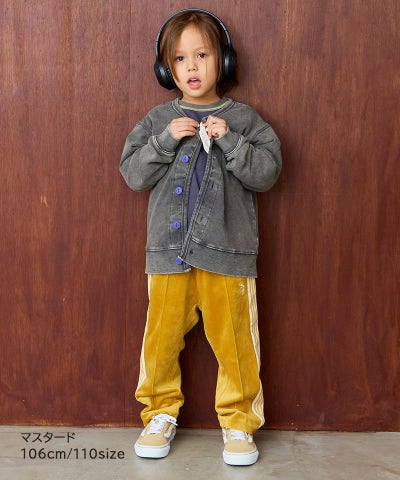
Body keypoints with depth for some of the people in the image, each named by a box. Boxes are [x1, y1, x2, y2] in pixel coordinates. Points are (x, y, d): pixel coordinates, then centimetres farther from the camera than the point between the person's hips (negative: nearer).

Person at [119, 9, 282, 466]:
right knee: (162, 335, 9)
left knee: (233, 339, 3)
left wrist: (228, 140, -15)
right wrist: (166, 140, -12)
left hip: (227, 253, -1)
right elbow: (133, 174, 2)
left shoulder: (243, 119, 4)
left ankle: (238, 420, 21)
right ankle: (161, 414, 29)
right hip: (169, 250, 2)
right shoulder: (158, 120, 7)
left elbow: (267, 172, -3)